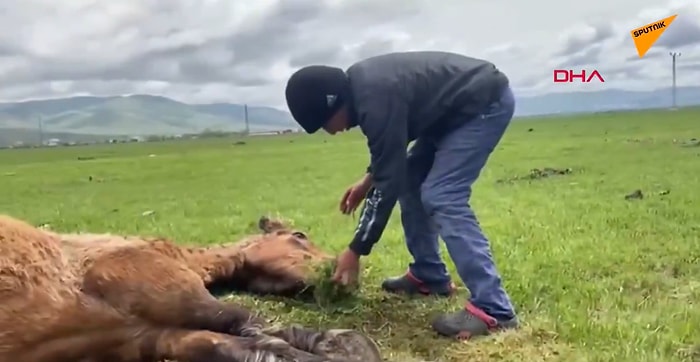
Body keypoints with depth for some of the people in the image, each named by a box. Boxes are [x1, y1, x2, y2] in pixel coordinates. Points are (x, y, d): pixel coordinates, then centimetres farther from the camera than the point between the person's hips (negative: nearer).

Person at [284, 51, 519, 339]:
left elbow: (389, 182, -24)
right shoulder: (358, 85, 0)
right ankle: (429, 276, 20)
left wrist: (356, 251, -16)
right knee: (410, 182, 11)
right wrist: (368, 179, 11)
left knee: (442, 198, -19)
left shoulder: (376, 100, -30)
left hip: (486, 102, -10)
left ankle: (493, 309, -18)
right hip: (456, 107, 10)